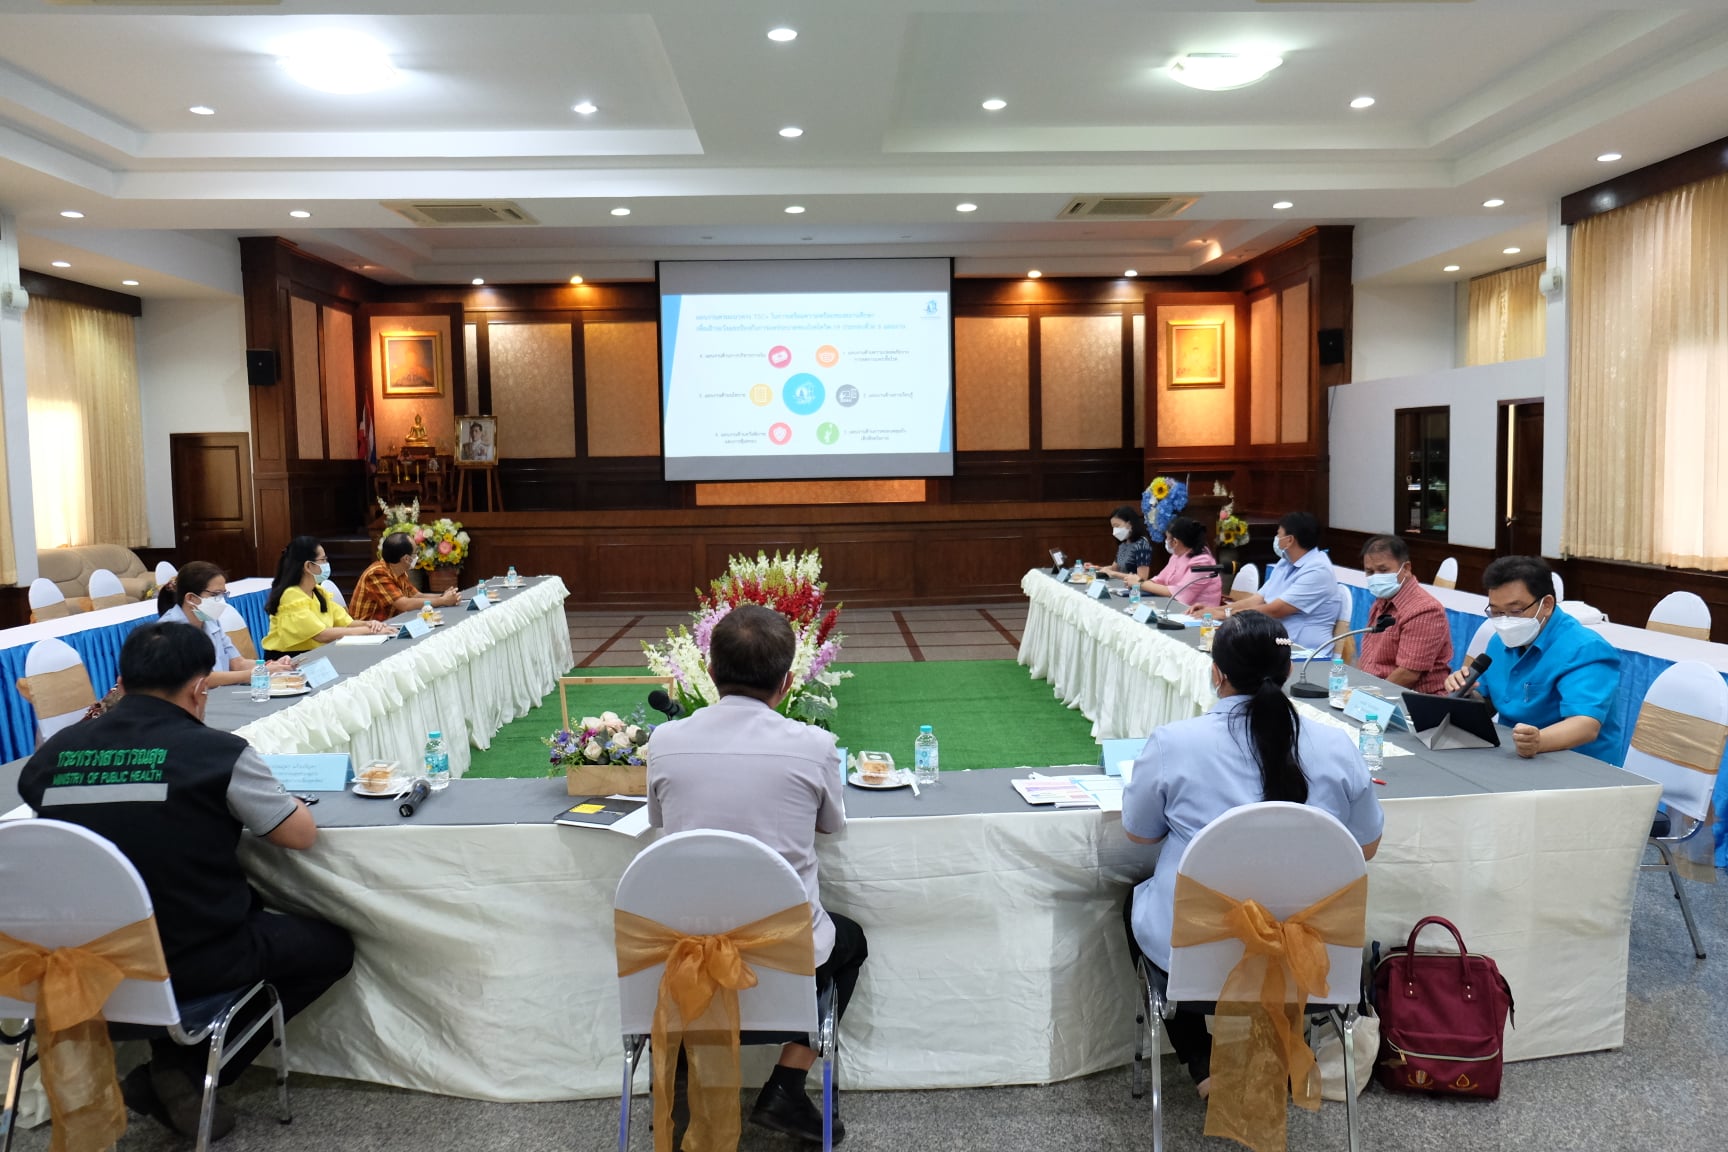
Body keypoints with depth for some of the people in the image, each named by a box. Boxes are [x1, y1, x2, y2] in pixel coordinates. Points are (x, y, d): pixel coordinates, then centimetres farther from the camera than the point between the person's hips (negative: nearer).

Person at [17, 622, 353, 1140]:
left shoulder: (53, 753, -3)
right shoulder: (216, 751, -17)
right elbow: (302, 835, -7)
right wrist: (242, 799, 13)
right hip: (193, 962, -6)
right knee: (332, 945, 17)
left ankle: (174, 1061, 17)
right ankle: (189, 1069, 9)